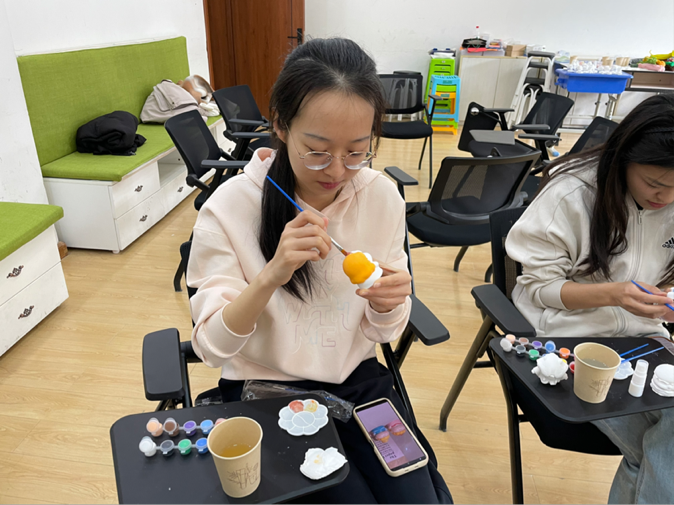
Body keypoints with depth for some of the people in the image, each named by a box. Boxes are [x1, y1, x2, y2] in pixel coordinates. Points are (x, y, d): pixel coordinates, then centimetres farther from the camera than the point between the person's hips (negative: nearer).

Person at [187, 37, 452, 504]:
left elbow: (383, 333, -1)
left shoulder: (383, 196, -9)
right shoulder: (230, 208, -17)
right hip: (267, 391, -2)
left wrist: (385, 306, -24)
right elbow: (212, 348, -16)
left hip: (358, 379, 3)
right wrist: (270, 276, -32)